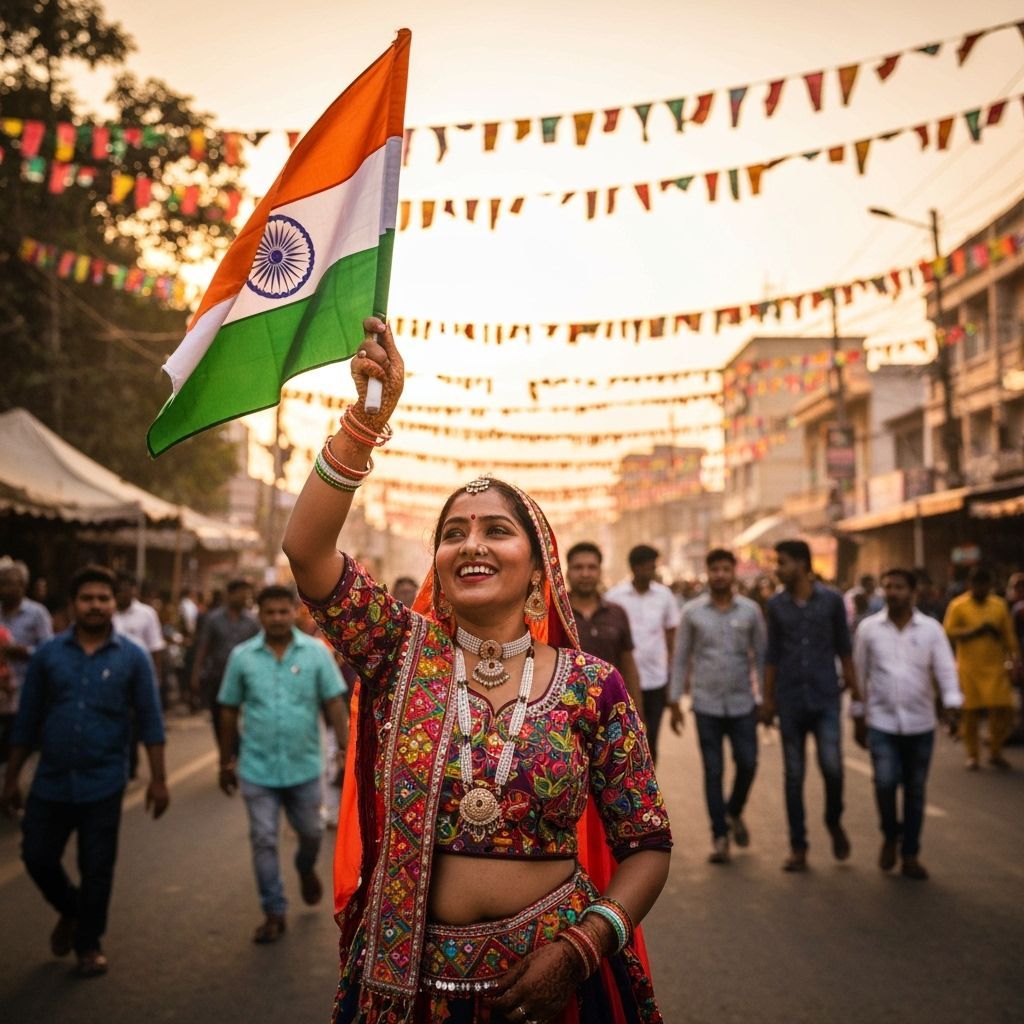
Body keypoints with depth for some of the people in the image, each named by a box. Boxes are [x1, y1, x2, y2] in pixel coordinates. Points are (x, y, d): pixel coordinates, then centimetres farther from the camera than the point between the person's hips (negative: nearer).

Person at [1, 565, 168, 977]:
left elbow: (150, 722, -2)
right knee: (37, 857, 9)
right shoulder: (48, 654, 1)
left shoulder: (132, 657, -3)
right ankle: (71, 911, 39)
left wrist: (158, 779, -5)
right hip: (51, 780, 2)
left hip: (103, 784, -2)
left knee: (97, 868, 6)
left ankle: (89, 944, 27)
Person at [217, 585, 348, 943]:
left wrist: (345, 746, -12)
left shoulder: (316, 652, -4)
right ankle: (274, 913, 16)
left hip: (304, 765, 0)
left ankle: (306, 869, 48)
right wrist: (226, 762, 7)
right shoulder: (242, 656, -2)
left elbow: (334, 704, -4)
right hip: (257, 768, 0)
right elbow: (229, 712, 5)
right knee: (263, 841, 3)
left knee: (310, 832, 15)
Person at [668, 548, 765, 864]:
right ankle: (719, 835, 15)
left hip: (743, 703, 1)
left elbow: (761, 657, 4)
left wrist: (767, 698, 0)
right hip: (706, 705, -1)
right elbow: (681, 659, 2)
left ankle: (734, 812, 32)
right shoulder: (692, 612, -1)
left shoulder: (750, 610, 0)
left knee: (747, 764, 3)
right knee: (713, 772, 4)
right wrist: (675, 702, -1)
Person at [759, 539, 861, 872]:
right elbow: (772, 654, 7)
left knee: (832, 766, -11)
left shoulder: (831, 600, -2)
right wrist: (768, 698, 6)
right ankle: (798, 846, 15)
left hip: (825, 698, -2)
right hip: (790, 701, 2)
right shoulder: (776, 605, 3)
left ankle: (834, 821, 20)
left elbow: (843, 646, 5)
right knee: (794, 774, 5)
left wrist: (853, 687, 4)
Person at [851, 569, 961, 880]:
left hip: (920, 723, 1)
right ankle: (890, 836, 13)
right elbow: (859, 674, 5)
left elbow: (946, 669, -6)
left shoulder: (931, 629, -1)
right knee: (885, 782, -14)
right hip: (881, 722, -1)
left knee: (915, 790, 8)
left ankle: (910, 854, 22)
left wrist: (952, 703, -23)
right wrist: (858, 717, 8)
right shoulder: (868, 628, 0)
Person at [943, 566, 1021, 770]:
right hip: (969, 668, -2)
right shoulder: (958, 605, -1)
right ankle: (972, 755, 16)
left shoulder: (999, 605, 8)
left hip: (995, 668, 2)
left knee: (1002, 710, -3)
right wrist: (974, 631, -15)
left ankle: (995, 752, 16)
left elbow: (1009, 634, 9)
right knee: (970, 712, 2)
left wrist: (1014, 655, -4)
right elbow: (949, 632, -6)